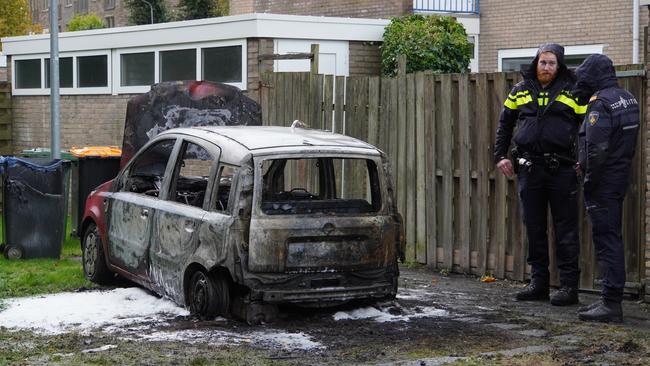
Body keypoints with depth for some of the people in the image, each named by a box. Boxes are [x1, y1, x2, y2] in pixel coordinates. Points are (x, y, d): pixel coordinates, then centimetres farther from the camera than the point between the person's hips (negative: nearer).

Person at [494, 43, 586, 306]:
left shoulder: (573, 92, 3)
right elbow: (504, 125, 20)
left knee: (565, 230, -1)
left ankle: (569, 285, 3)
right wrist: (500, 156, 12)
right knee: (534, 228, 8)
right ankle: (539, 282, 17)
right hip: (529, 169, 3)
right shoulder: (521, 91, 11)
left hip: (561, 169, -3)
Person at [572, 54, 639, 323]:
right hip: (622, 177, 9)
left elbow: (597, 149, -23)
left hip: (604, 182, -9)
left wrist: (589, 183, -14)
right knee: (611, 238, 15)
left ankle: (611, 303, -6)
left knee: (606, 241, -7)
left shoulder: (601, 104, -17)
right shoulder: (627, 98, 12)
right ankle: (611, 298, 21)